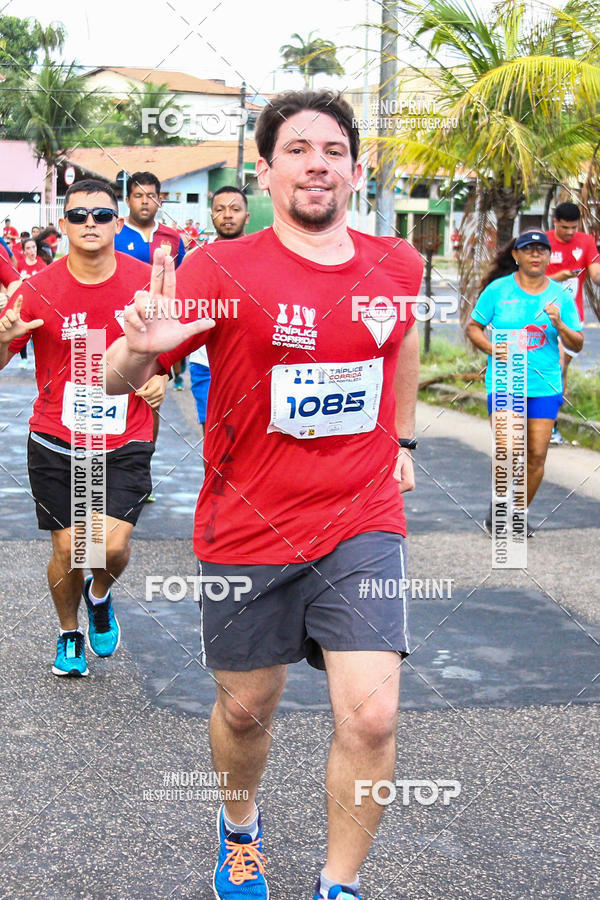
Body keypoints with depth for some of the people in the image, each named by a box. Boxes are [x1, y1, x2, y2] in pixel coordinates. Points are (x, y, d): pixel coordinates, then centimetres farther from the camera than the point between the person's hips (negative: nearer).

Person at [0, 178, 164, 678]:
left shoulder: (146, 280, -5)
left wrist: (159, 375, -7)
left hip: (125, 441, 0)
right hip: (56, 442, 0)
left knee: (112, 545, -13)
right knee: (68, 549, 5)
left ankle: (100, 594, 24)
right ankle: (69, 634, 34)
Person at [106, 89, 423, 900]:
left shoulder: (397, 267, 0)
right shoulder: (222, 271, -12)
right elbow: (116, 380, -16)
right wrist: (142, 347, -38)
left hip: (361, 526, 2)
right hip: (247, 531, -1)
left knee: (372, 717, -10)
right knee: (245, 709, 14)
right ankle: (241, 828, 47)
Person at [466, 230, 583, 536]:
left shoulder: (560, 295, 6)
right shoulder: (498, 290, 1)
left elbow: (577, 345, 6)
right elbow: (473, 327, 7)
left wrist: (559, 325, -13)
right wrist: (491, 348, -11)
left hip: (545, 384, 2)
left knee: (536, 455, 2)